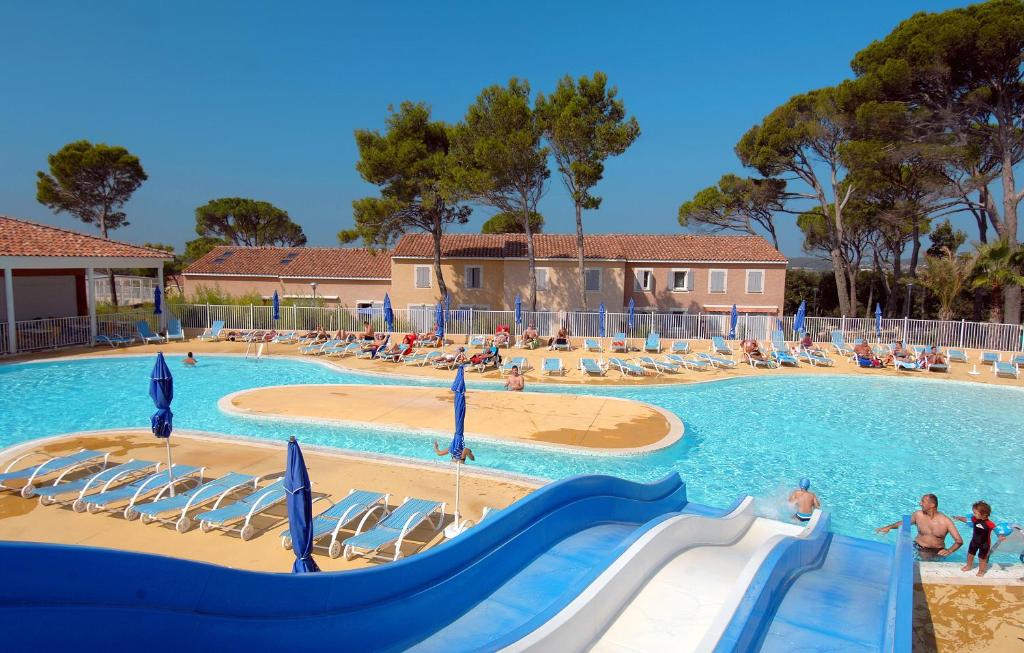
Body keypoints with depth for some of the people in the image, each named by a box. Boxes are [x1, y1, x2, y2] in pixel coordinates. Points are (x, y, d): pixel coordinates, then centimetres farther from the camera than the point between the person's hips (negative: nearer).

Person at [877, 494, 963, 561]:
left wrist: (949, 551, -26)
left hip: (938, 552, -1)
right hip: (919, 549, 1)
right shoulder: (918, 515, 1)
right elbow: (903, 523, 18)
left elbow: (959, 541, -9)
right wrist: (889, 527, 5)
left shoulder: (946, 521, -7)